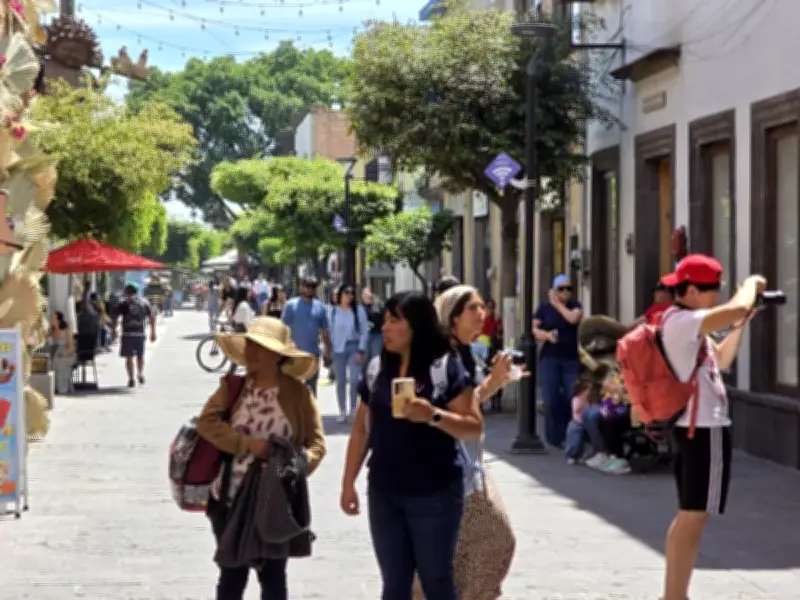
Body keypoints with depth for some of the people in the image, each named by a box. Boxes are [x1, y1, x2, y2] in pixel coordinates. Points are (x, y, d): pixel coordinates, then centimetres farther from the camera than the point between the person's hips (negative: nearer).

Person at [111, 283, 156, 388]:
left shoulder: (124, 303, 1)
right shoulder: (144, 302, 9)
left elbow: (116, 316, -6)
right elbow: (152, 317, 7)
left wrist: (113, 329, 5)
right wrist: (153, 332, 11)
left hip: (127, 333, -2)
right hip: (140, 333, 2)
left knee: (129, 357, 2)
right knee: (140, 355, 20)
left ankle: (131, 379, -3)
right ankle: (140, 375, 15)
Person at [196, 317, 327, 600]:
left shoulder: (298, 392, -2)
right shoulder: (232, 386, 3)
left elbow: (317, 443, -1)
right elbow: (206, 422, -10)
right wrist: (247, 444, -21)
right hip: (231, 498, 1)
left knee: (273, 575, 9)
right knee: (232, 573, 10)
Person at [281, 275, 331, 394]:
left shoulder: (320, 307, 8)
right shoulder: (291, 305, -3)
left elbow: (324, 331, 13)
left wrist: (327, 350, 9)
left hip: (313, 353, 4)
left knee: (312, 386, 11)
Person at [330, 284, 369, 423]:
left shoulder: (359, 310, -3)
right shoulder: (334, 311, 1)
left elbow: (364, 331, -2)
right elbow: (332, 331, 5)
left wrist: (361, 350, -7)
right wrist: (331, 349, 0)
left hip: (354, 346, -2)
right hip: (338, 348, 2)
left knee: (354, 379, -9)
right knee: (340, 381, 5)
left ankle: (353, 409, 5)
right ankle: (342, 411, 12)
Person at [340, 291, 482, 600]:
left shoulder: (446, 368, -8)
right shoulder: (376, 369, 7)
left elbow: (474, 427, -10)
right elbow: (361, 430, 13)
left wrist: (434, 416, -26)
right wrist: (348, 483, 10)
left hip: (434, 494, -5)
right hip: (384, 493, 5)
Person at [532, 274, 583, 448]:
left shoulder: (575, 305, 6)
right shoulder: (544, 306, 6)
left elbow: (573, 318, -15)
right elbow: (534, 329, 3)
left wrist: (558, 304, -5)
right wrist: (547, 335, -15)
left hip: (572, 358, 0)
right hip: (550, 358, 0)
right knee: (551, 399, -2)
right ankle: (554, 437, 4)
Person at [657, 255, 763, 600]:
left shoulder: (685, 324, 15)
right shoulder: (681, 321, -17)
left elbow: (722, 360, 22)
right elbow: (736, 309, -29)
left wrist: (743, 322, 12)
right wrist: (751, 284, -9)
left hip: (692, 427, 11)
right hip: (705, 429, -11)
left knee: (688, 515, 15)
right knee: (695, 517, -10)